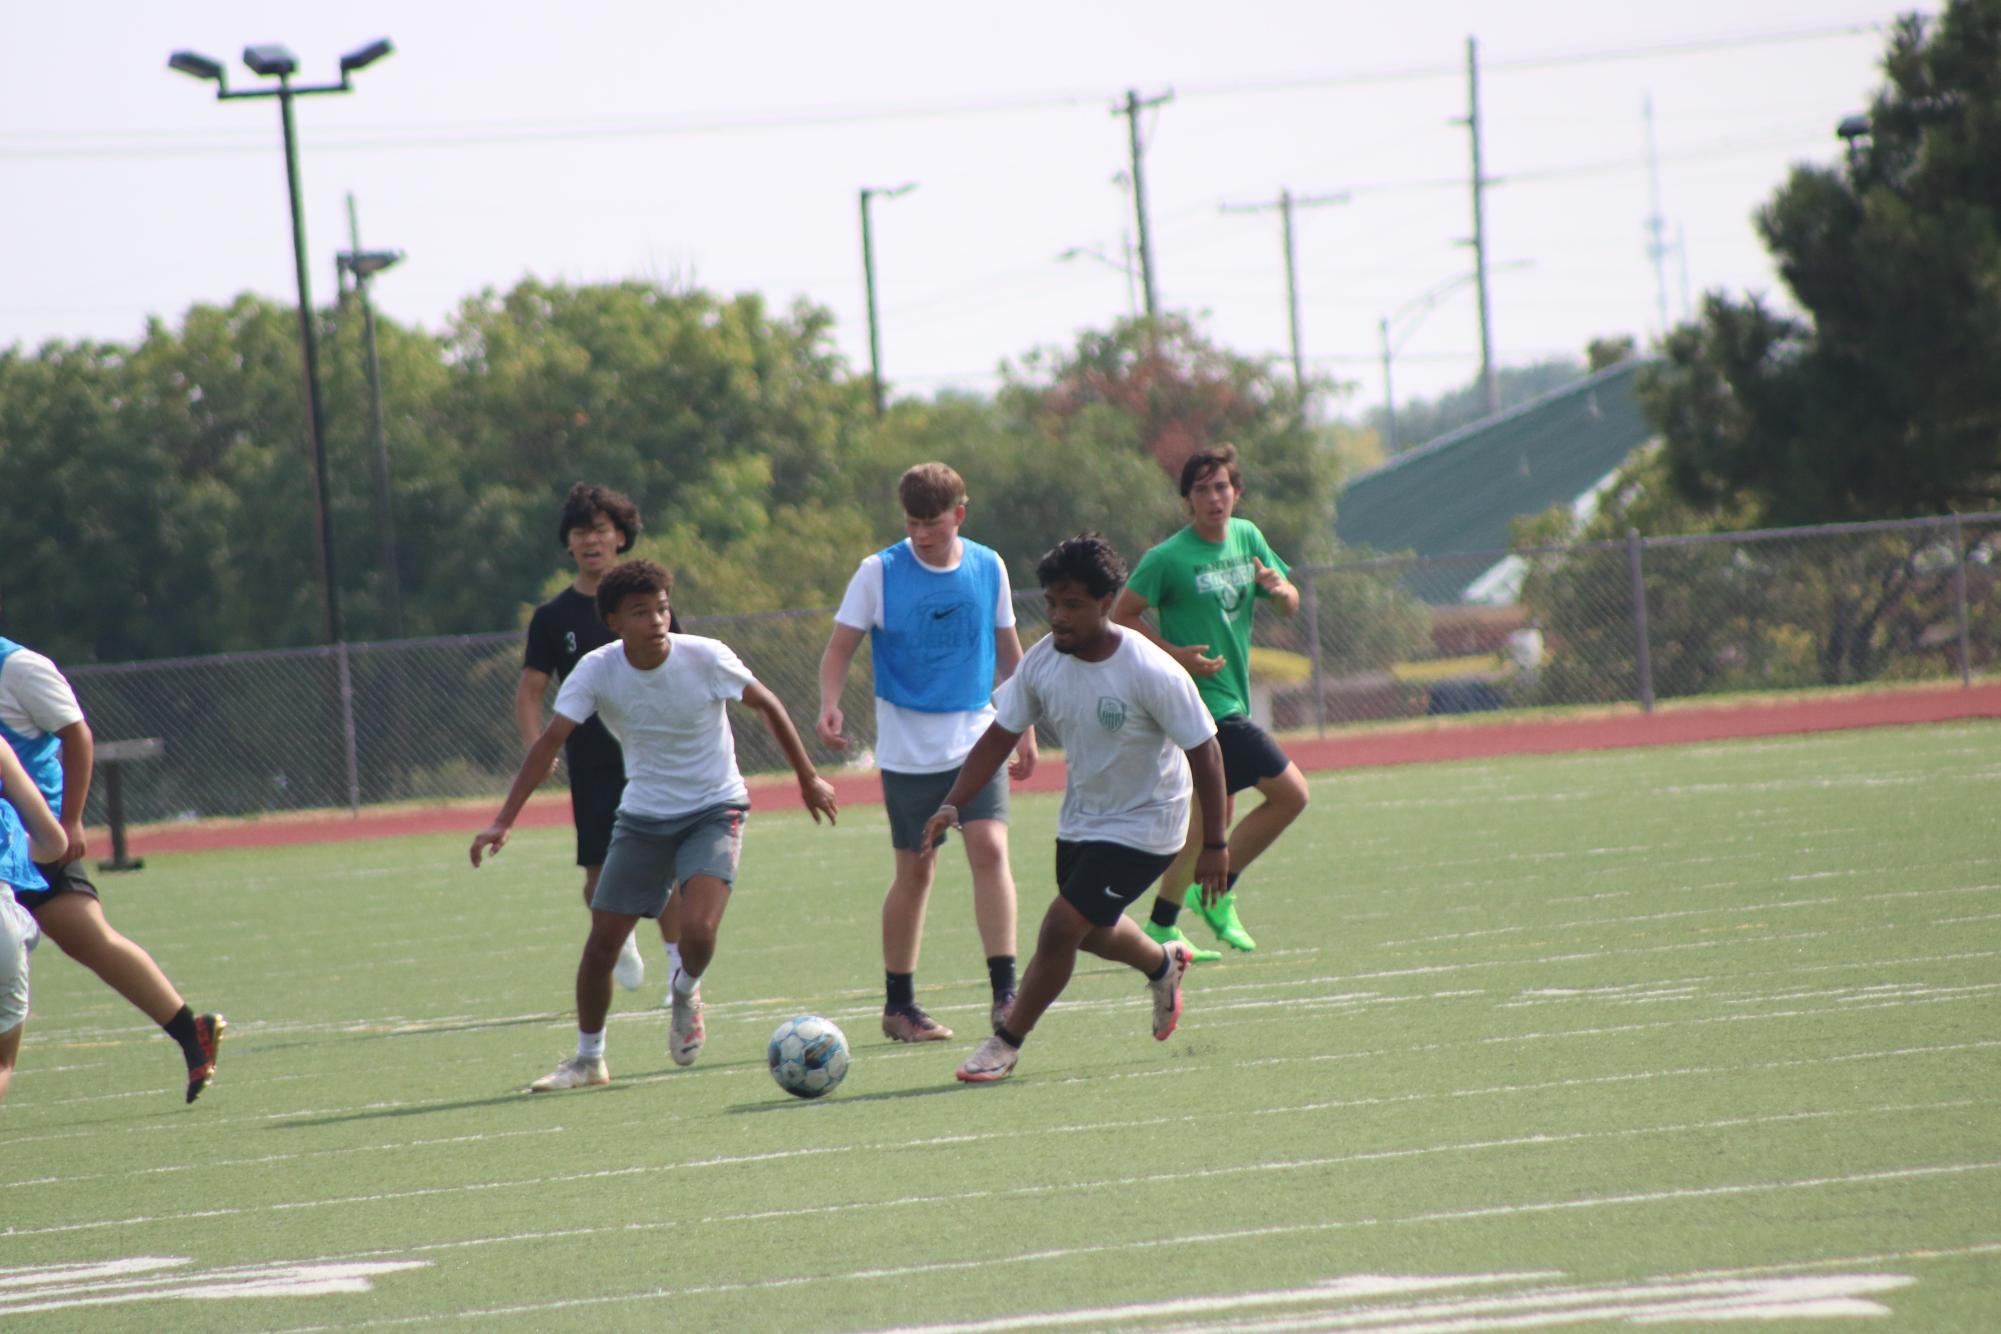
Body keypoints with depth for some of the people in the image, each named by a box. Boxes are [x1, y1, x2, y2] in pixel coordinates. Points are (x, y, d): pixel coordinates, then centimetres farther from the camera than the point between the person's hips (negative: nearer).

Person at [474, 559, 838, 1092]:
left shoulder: (704, 658, -18)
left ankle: (686, 992, 12)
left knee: (698, 929, -24)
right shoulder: (597, 670, -14)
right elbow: (549, 742, -17)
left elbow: (768, 706, -3)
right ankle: (588, 1059, 20)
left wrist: (808, 778, 3)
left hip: (714, 809, -2)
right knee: (602, 942, -1)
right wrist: (503, 822, -25)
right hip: (643, 815, 2)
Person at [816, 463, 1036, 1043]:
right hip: (907, 749, -2)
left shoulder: (988, 568, 2)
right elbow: (840, 648, -4)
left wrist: (1024, 727, 16)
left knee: (990, 848, -15)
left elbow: (1007, 648, 15)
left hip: (977, 740, 2)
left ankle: (1004, 993, -15)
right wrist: (829, 706, -22)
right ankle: (899, 1004, 15)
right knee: (915, 870, 2)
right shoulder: (879, 572, -6)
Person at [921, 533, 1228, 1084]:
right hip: (1080, 821, 7)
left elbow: (1205, 752, -18)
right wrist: (952, 805, -15)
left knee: (1061, 928, -16)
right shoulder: (1044, 661, -12)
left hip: (1141, 826, -7)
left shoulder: (1151, 672, -27)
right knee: (1092, 932, 24)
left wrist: (1213, 845, -14)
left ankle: (1007, 1043, 2)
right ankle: (1164, 964, 57)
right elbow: (1000, 737, -3)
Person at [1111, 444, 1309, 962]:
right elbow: (1122, 617, -7)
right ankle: (1219, 894, -1)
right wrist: (1177, 654, -18)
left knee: (1215, 820, 12)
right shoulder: (1168, 559, -12)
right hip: (1206, 701, -8)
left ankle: (1162, 928, 18)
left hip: (1231, 700, 8)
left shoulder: (1247, 536, 9)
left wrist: (1278, 589, -9)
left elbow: (1291, 605, 15)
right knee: (1291, 793, -10)